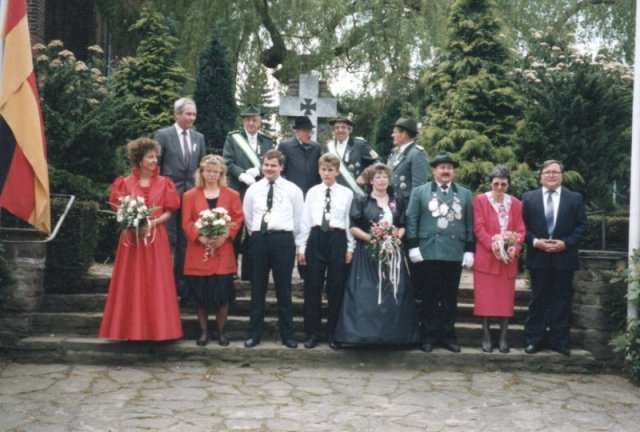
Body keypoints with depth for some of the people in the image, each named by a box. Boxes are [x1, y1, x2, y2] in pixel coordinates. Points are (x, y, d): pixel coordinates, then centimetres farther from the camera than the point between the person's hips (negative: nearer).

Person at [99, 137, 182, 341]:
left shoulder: (163, 183, 4)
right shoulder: (125, 183, 2)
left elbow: (168, 212, 3)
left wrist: (153, 222, -13)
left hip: (156, 237, 1)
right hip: (131, 238, 0)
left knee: (156, 284, 1)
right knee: (131, 284, 1)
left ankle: (157, 327, 9)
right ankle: (132, 329, 8)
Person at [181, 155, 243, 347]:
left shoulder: (232, 195, 7)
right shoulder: (190, 195, 6)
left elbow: (237, 219, 1)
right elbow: (186, 222, -1)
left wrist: (225, 235, -14)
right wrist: (200, 237, -16)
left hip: (222, 253, 0)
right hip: (198, 252, 0)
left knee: (222, 294, 2)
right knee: (199, 295, 4)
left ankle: (221, 331, 15)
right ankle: (203, 332, 15)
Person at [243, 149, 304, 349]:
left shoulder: (293, 190, 1)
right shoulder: (253, 189, 7)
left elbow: (298, 219, 6)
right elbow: (247, 216, 15)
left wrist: (288, 239, 8)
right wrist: (257, 235, 14)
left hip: (283, 240, -2)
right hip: (259, 239, 2)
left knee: (284, 289, 4)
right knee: (257, 289, 7)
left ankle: (287, 334, 13)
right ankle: (254, 333, 14)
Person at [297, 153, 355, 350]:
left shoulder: (347, 193, 2)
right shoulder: (312, 192, 7)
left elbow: (351, 221, 1)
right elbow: (305, 221, 6)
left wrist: (350, 247, -2)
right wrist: (301, 247, 3)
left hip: (338, 239, -1)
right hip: (316, 238, 1)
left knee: (336, 287, 5)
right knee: (312, 286, 3)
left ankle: (333, 333, 16)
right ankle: (313, 332, 13)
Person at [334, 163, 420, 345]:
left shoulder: (397, 202, 14)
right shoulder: (361, 200, 1)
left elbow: (402, 227, 15)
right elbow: (353, 227, -4)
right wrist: (370, 237, -17)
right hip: (367, 253, -3)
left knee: (393, 294, 1)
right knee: (366, 295, -9)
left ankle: (392, 334, 8)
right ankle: (366, 333, -4)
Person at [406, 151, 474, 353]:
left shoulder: (465, 194, 12)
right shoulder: (420, 192, 6)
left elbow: (470, 224, 10)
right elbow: (411, 221, 2)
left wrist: (469, 250, 3)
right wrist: (413, 247, -6)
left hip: (455, 254, 2)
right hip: (427, 253, -2)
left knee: (450, 297, 6)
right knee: (428, 297, 4)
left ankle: (448, 335, 14)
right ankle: (429, 336, 11)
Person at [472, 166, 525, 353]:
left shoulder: (516, 203, 9)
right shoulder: (480, 200, 0)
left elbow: (520, 230, 5)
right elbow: (478, 228, -6)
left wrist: (514, 247, -14)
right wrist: (492, 244, -20)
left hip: (508, 257, 3)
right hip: (486, 256, -3)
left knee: (506, 298, 4)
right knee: (486, 298, 0)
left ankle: (503, 337, 11)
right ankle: (486, 336, 8)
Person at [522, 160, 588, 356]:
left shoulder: (575, 198, 4)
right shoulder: (528, 198, 5)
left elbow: (581, 225, 1)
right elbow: (523, 226, 3)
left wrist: (565, 243, -11)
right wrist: (535, 241, -12)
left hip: (564, 257, 0)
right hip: (538, 257, 0)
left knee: (562, 300, 6)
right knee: (538, 299, 6)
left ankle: (560, 341, 13)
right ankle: (534, 340, 12)